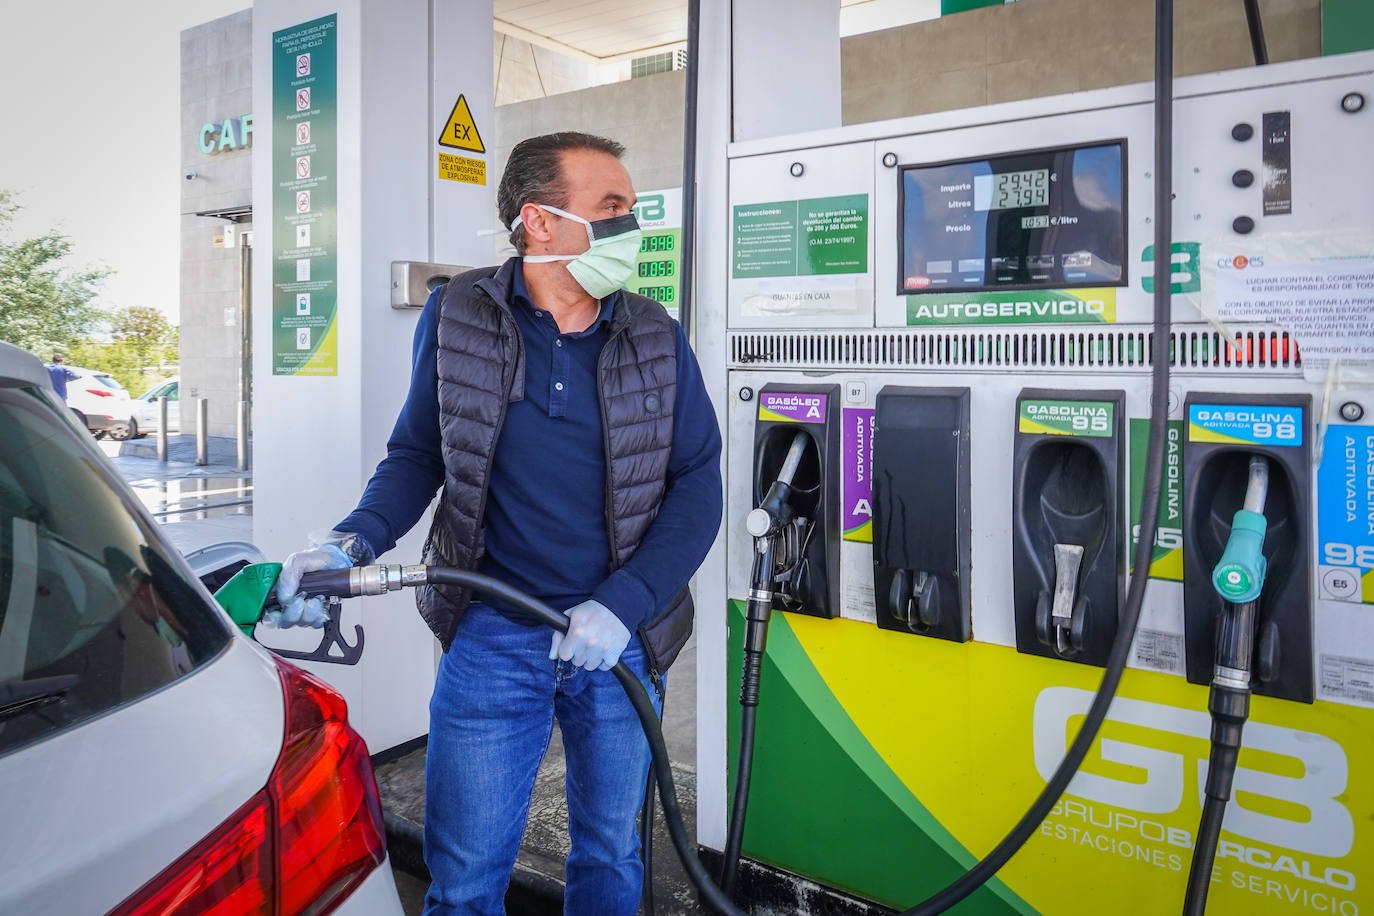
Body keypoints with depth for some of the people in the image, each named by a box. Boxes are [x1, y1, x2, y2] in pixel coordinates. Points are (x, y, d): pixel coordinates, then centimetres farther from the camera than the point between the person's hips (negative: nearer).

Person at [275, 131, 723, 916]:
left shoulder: (657, 337, -2)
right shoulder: (458, 316, -3)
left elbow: (697, 485, -4)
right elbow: (419, 453, 6)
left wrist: (622, 606, -15)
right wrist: (353, 543, -12)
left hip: (622, 637, 2)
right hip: (493, 636, -1)